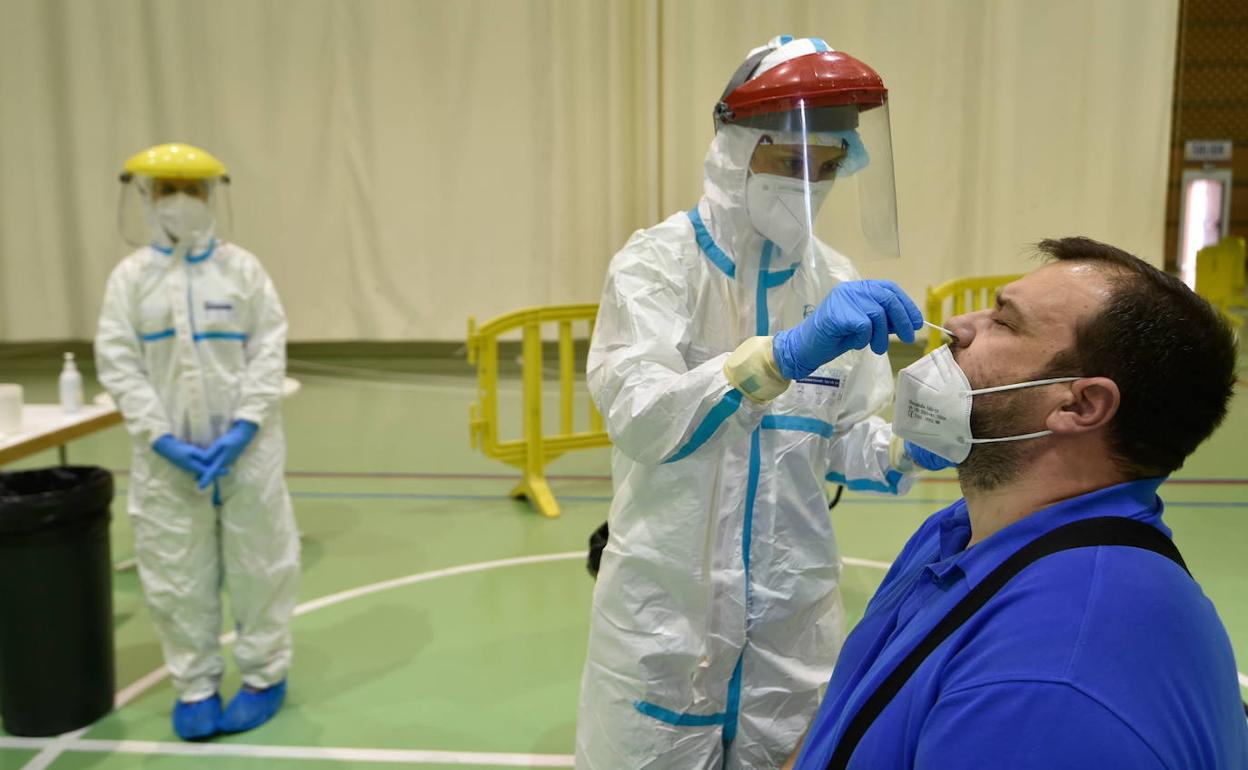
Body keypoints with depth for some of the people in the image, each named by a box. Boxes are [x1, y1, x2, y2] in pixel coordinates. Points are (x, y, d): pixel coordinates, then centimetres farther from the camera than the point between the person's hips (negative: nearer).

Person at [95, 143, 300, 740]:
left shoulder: (242, 268, -1)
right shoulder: (129, 276, 1)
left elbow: (268, 351, -4)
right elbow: (118, 365, -3)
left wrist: (243, 428, -14)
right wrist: (164, 439, -12)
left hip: (246, 445, -1)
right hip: (167, 454, 1)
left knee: (258, 561, 9)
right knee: (176, 573, 8)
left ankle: (265, 674, 26)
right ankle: (194, 684, 26)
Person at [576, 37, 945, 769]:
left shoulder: (838, 281, 1)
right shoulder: (658, 261, -12)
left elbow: (845, 443, 5)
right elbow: (639, 419, -27)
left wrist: (908, 445, -16)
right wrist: (787, 353, -39)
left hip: (796, 607, 4)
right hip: (666, 604, -3)